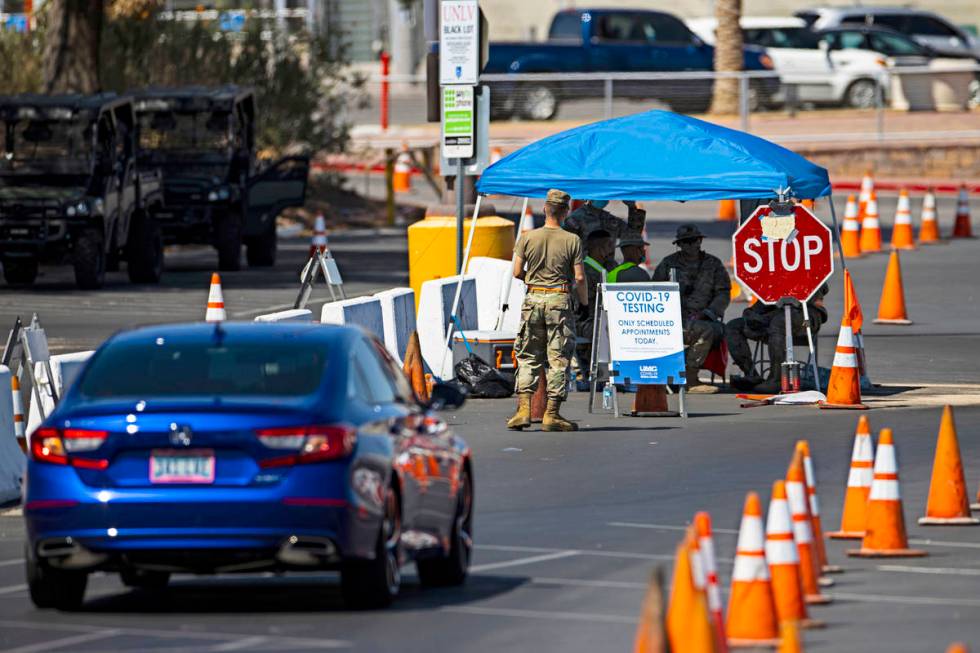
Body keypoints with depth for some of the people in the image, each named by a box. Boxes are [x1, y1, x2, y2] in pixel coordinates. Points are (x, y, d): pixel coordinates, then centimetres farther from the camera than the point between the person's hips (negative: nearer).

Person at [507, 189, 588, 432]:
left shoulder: (528, 238, 0)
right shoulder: (572, 241, -5)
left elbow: (517, 272, 1)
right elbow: (579, 278, -7)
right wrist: (585, 303, 7)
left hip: (534, 298, 2)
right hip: (560, 301, -2)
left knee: (528, 356, 10)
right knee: (558, 358, 2)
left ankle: (523, 409, 0)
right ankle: (552, 414, 0)